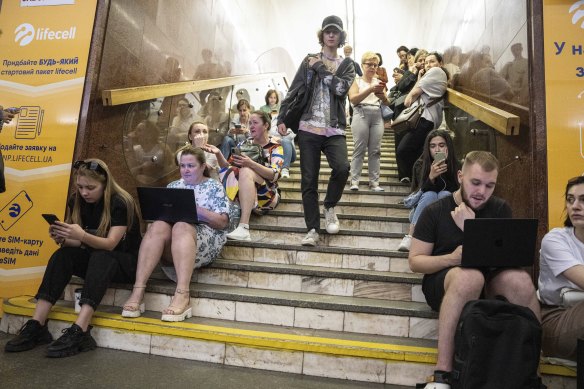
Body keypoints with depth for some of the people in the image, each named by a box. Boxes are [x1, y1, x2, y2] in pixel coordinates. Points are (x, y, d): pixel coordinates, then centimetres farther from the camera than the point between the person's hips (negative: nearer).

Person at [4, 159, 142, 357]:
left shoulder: (121, 203, -18)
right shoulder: (76, 201, 0)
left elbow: (110, 244, -25)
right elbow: (81, 244, 0)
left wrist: (82, 236, -43)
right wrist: (62, 238, -22)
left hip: (126, 261, -5)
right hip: (94, 259, 6)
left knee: (100, 258, -35)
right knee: (62, 255, -21)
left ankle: (79, 331, -44)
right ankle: (36, 325, -26)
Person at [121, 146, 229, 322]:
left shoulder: (214, 187, 9)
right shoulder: (172, 186, 21)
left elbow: (223, 222, -2)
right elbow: (159, 213, 16)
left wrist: (197, 210, -15)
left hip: (205, 239, -3)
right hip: (172, 247, 4)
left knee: (181, 227, -34)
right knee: (158, 226, -28)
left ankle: (183, 296, -47)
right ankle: (138, 291, -36)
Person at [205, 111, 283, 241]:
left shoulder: (275, 147, 3)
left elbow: (274, 175, -13)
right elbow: (227, 167, 13)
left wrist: (250, 163, -29)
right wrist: (218, 154, -7)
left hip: (266, 196, -4)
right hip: (242, 195, 4)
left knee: (245, 171, -32)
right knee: (225, 172, -21)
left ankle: (243, 227, -47)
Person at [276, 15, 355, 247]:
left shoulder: (347, 64, 12)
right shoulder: (309, 62, 11)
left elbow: (340, 88, -8)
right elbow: (292, 92, 8)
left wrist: (320, 68, -3)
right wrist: (282, 118, 0)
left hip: (334, 130, 0)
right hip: (309, 129, 0)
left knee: (342, 168, -24)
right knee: (308, 180, -1)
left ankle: (329, 207, 6)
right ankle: (313, 229, 10)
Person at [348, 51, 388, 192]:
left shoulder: (379, 82, 20)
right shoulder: (357, 80, 11)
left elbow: (387, 102, 14)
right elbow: (353, 99, -6)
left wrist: (382, 94, -7)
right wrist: (370, 89, -16)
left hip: (377, 115, 4)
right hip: (362, 114, -3)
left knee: (375, 150, -2)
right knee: (359, 149, -10)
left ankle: (374, 182, -2)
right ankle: (354, 181, -8)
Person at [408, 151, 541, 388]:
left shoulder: (500, 210, 5)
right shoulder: (435, 211, -3)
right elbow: (415, 261, -5)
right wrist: (452, 258, -23)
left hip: (490, 282, 3)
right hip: (443, 282, -2)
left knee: (519, 280, -31)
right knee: (470, 277, -38)